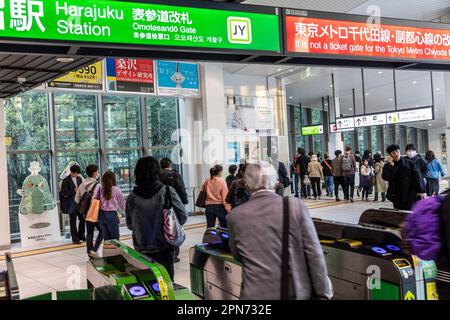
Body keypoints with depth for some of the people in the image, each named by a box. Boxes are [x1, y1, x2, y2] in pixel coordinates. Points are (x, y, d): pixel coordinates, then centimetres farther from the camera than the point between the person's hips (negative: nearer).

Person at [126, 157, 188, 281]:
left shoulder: (132, 197, -8)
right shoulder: (167, 191, -13)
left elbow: (129, 225, 4)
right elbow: (183, 217, -7)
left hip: (142, 250, 2)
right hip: (164, 249, -2)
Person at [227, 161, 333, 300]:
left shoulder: (235, 215, -6)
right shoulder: (296, 206, -10)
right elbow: (314, 252, -8)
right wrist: (324, 291, 1)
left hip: (257, 293, 0)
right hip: (296, 290, 0)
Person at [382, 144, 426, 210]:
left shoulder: (409, 163, 2)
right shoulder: (388, 166, 6)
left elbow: (417, 176, 0)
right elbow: (386, 178, -10)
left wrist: (421, 191, -8)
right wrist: (390, 165, -14)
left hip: (409, 195, -1)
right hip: (396, 196, 2)